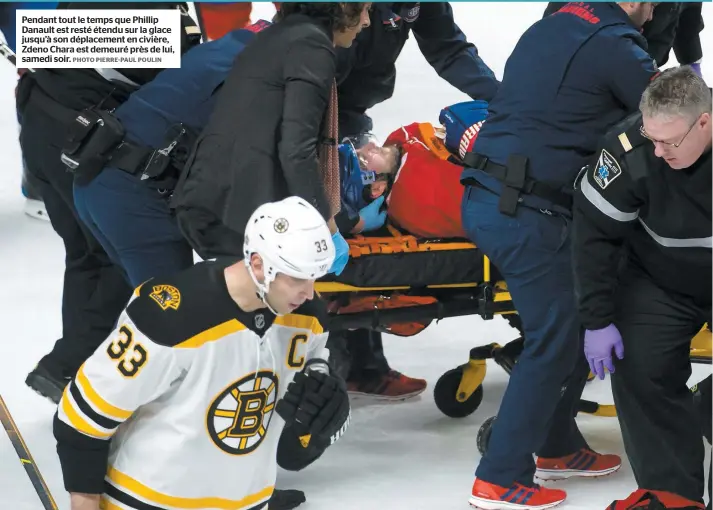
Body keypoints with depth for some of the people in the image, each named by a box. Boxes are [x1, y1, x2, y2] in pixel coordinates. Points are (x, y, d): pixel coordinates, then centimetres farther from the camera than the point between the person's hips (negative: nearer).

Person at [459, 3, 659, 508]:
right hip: (527, 214, -9)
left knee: (571, 326, 20)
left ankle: (557, 447, 30)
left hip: (484, 200, 9)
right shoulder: (614, 44, -11)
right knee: (553, 343, -1)